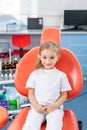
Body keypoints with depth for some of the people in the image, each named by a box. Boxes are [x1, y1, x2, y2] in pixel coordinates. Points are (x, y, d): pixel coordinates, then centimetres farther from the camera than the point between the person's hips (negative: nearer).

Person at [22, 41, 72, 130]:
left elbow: (64, 95, 8)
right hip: (37, 107, 2)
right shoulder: (34, 74, 11)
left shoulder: (61, 75, 7)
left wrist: (54, 106, -8)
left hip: (55, 108, -1)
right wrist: (36, 106, -6)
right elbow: (31, 93, 11)